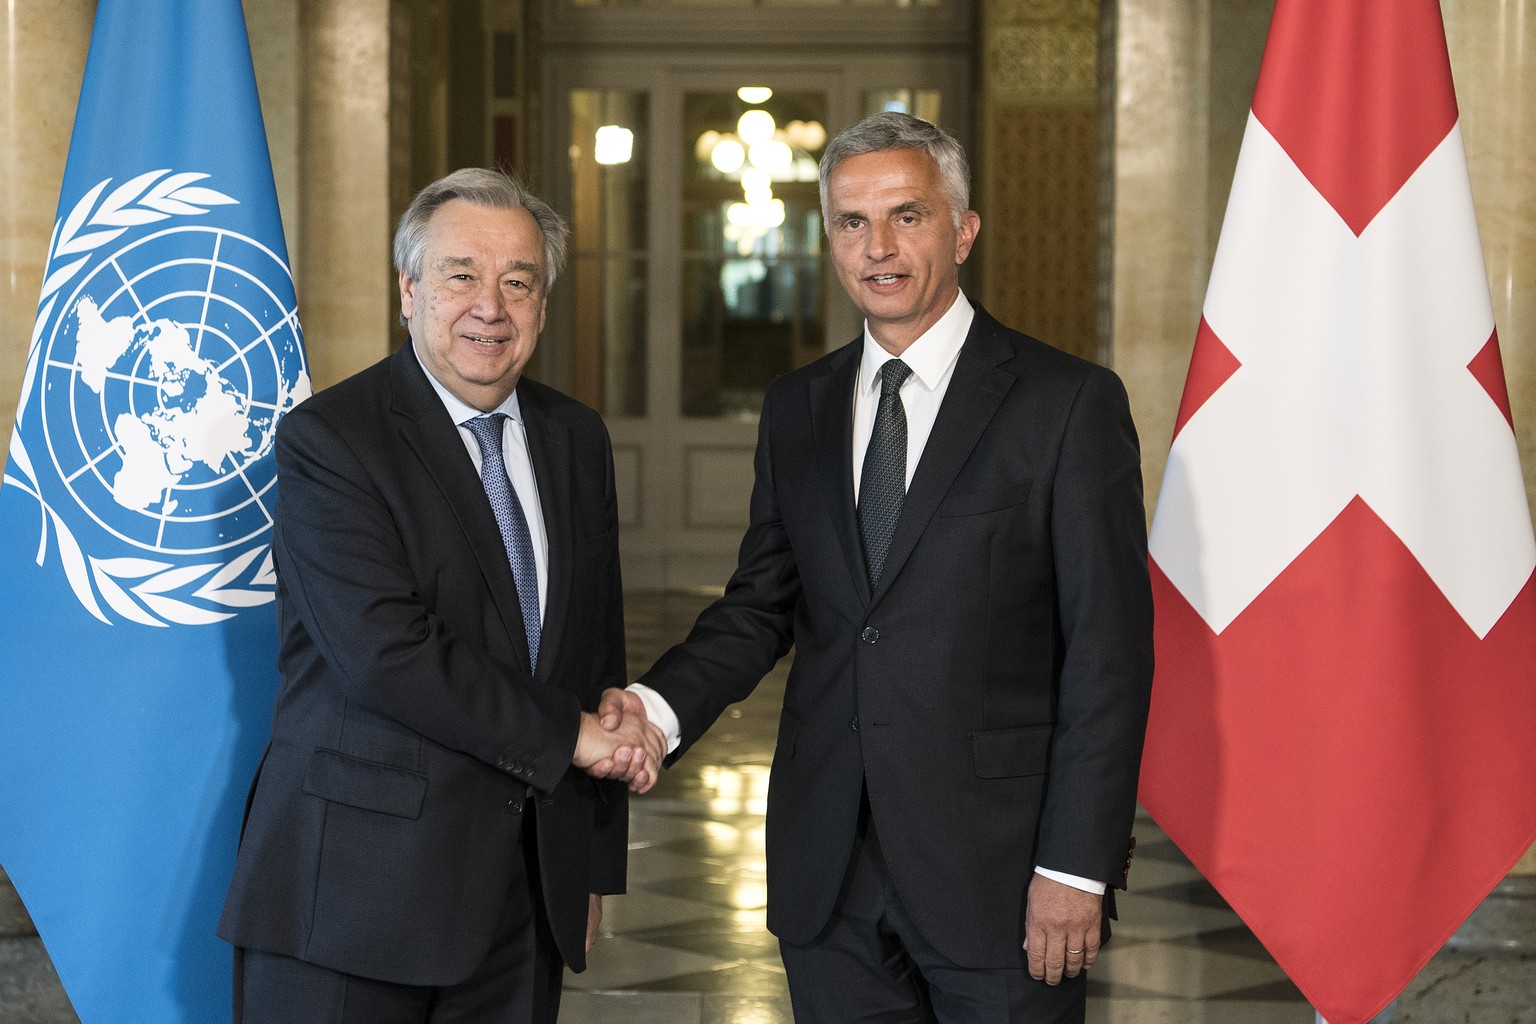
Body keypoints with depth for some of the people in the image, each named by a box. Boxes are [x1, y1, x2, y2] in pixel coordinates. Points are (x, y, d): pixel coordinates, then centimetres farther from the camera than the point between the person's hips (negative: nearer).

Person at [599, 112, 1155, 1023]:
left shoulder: (1069, 403, -5)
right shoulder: (798, 409, 11)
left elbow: (1109, 649, -8)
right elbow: (762, 603, 13)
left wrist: (1077, 868, -13)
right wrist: (662, 707, -7)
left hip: (996, 874, -4)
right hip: (830, 877, 5)